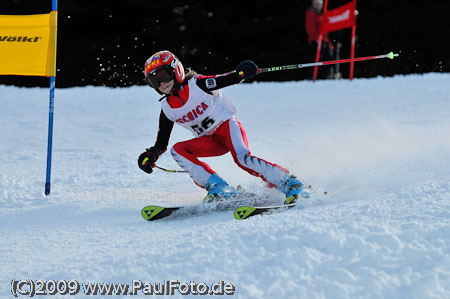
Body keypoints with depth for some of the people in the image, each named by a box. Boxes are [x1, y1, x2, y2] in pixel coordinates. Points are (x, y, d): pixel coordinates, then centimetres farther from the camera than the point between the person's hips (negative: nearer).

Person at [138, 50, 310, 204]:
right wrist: (151, 156, -14)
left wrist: (242, 73, -38)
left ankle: (291, 184, -29)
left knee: (242, 158, -31)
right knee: (177, 150, -18)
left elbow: (230, 79, -17)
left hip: (227, 125, -5)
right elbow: (161, 144, 6)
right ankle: (219, 188, -25)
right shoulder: (167, 110, 0)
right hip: (210, 141, 6)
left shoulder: (197, 85, -14)